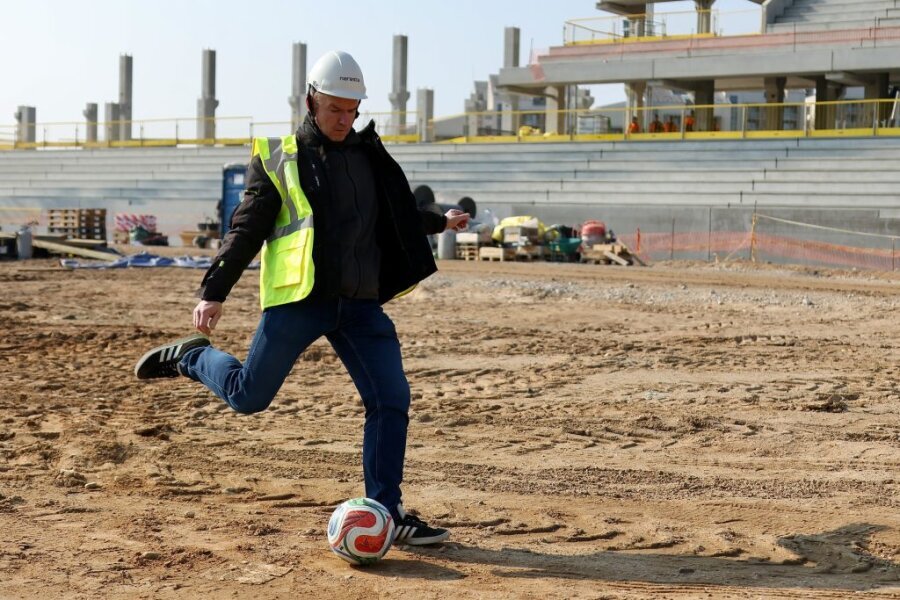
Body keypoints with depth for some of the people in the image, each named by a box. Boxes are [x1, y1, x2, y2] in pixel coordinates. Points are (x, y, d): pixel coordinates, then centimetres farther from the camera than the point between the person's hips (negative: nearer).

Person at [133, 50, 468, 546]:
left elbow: (393, 217, 34)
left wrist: (438, 222, 34)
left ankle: (386, 513, 6)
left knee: (391, 399, -3)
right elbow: (246, 230, -1)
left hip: (360, 304, 5)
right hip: (298, 300, -4)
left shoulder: (367, 155, 17)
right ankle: (191, 357, 27)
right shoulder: (278, 158, 2)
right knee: (248, 395, -3)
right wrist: (213, 292, -8)